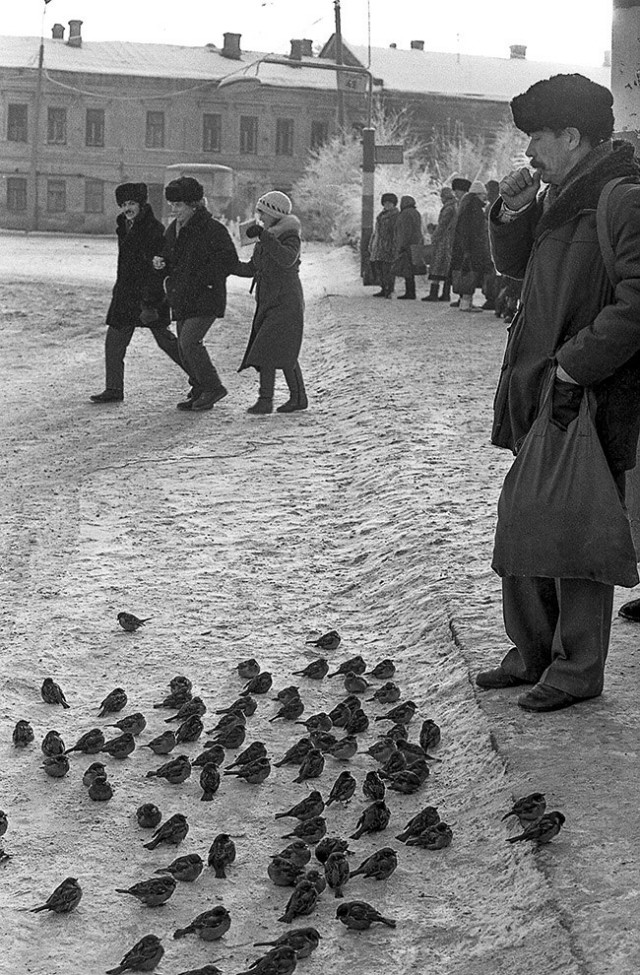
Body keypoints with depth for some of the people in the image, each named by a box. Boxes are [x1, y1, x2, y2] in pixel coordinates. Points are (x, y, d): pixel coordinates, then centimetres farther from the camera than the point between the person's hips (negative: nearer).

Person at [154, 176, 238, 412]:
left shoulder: (212, 229, -13)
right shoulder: (174, 229, 12)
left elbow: (229, 260, -15)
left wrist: (201, 279, -19)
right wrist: (161, 263, 1)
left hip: (205, 297, -8)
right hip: (181, 299, 8)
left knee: (189, 341, -18)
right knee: (184, 347, 8)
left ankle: (213, 388, -5)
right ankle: (199, 392, 18)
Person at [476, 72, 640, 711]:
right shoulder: (558, 200, 15)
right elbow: (515, 267, 27)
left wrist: (573, 366, -22)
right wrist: (511, 215, 8)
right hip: (537, 396, 9)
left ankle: (578, 672, 11)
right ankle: (533, 653, 28)